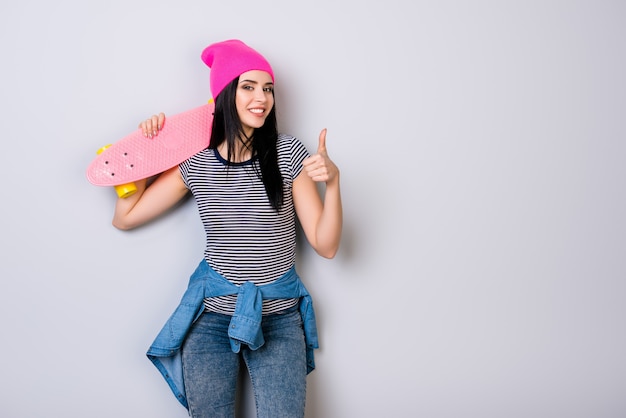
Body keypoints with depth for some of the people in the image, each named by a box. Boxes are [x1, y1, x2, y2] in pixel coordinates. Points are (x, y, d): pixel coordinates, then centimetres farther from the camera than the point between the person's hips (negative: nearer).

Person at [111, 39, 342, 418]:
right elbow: (124, 218, 6)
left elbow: (326, 246, -7)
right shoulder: (195, 161, -2)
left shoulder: (288, 153, -7)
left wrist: (332, 182, -23)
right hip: (212, 314, 1)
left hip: (279, 316, -1)